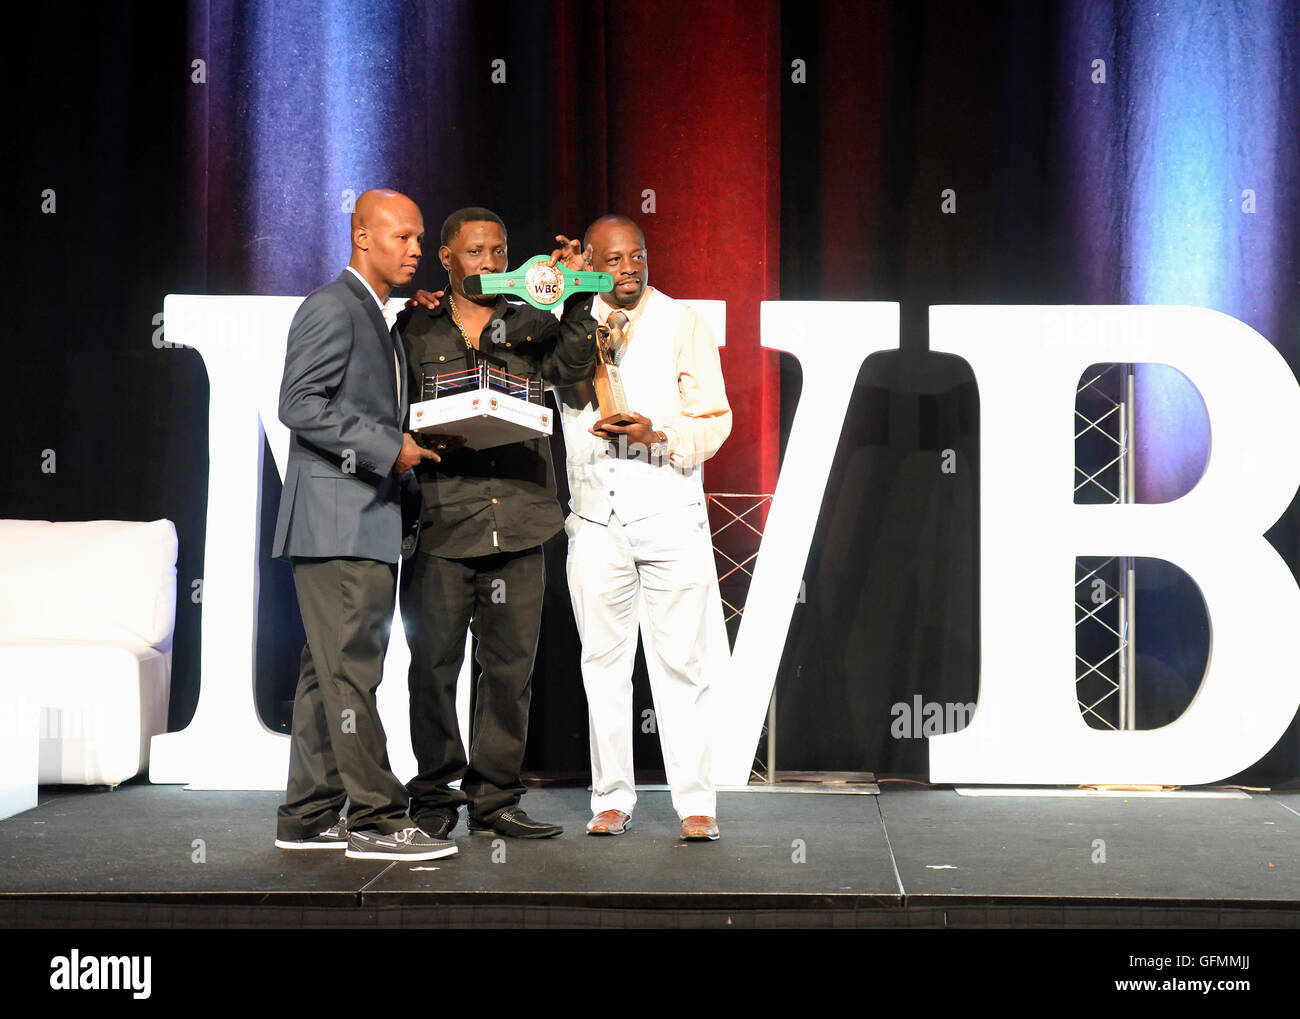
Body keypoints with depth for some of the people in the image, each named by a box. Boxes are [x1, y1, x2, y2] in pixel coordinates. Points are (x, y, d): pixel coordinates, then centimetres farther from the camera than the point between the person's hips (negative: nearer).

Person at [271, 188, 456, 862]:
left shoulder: (379, 320, 24)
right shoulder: (331, 307, -7)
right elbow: (300, 405, -17)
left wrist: (407, 448, 11)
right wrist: (389, 447, -18)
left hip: (365, 521, 10)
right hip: (336, 519, -10)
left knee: (330, 672, 10)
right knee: (351, 668, -9)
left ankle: (308, 817, 15)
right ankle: (375, 819, -8)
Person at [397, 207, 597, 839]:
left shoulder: (529, 326, 15)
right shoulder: (416, 328, 10)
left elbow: (575, 365, -1)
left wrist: (576, 299, -9)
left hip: (517, 523, 2)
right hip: (440, 522, -2)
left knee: (510, 665, 4)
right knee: (435, 662, 1)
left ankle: (495, 796, 14)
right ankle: (434, 796, 13)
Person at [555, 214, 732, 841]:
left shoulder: (682, 323, 6)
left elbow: (715, 419, 3)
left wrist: (658, 432, -15)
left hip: (670, 513, -2)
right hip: (596, 517, 2)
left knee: (680, 660, -3)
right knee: (604, 661, 5)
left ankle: (695, 803, 1)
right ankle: (611, 799, 13)